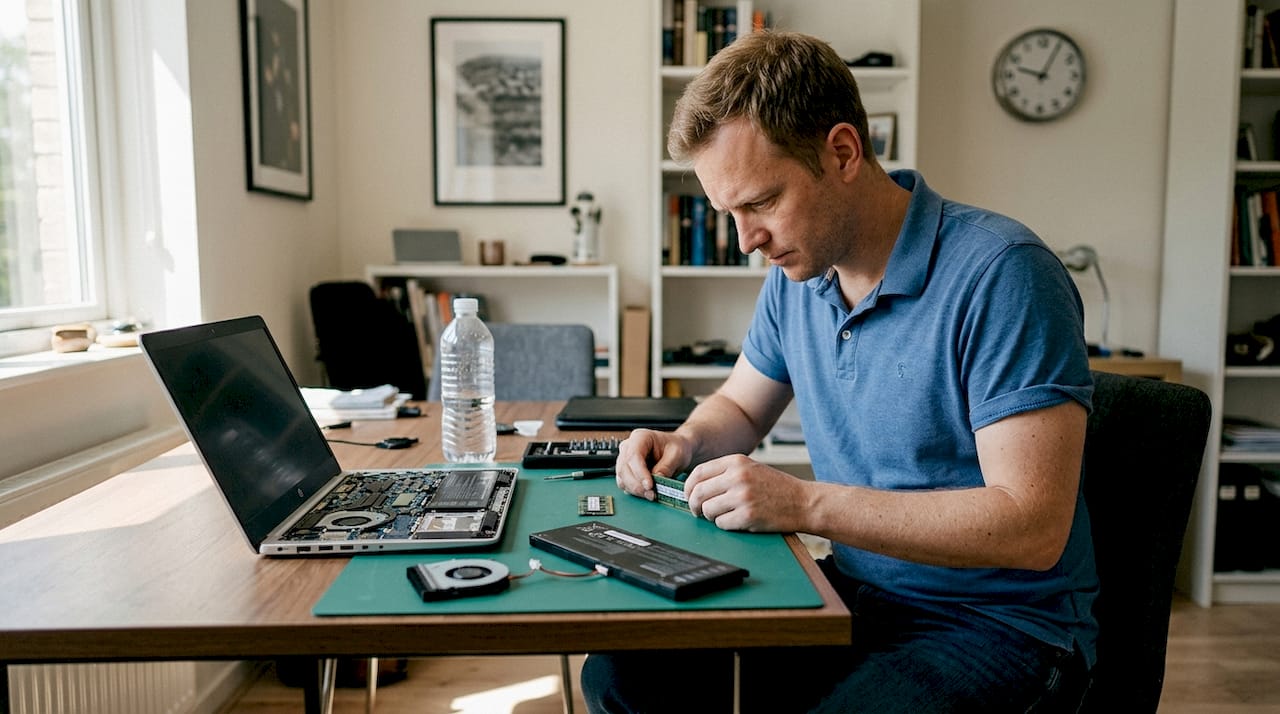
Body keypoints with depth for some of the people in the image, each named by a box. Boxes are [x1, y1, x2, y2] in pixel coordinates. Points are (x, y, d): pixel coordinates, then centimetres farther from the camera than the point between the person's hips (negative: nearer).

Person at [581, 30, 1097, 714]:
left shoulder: (1000, 272, -20)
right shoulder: (798, 270, 3)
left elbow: (1033, 528, -25)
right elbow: (740, 404, 19)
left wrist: (806, 503, -27)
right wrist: (687, 442, -4)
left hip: (1000, 625, -5)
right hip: (852, 595, 6)